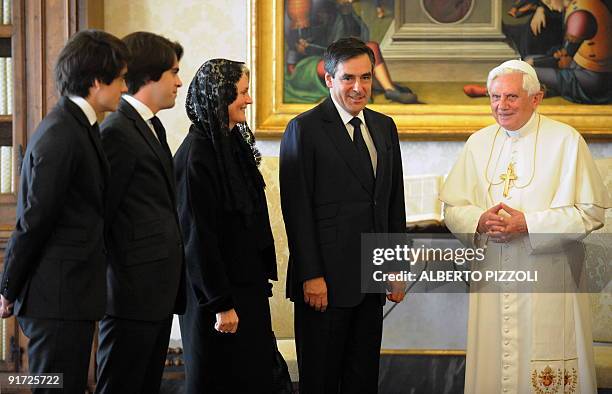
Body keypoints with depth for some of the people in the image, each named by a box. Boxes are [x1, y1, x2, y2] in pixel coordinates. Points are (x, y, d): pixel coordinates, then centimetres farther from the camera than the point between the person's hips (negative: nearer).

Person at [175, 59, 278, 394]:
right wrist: (220, 304, -19)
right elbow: (198, 236, -19)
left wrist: (261, 276, 14)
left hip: (248, 287, 8)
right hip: (219, 292, -8)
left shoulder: (234, 143, 9)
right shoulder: (196, 156, -17)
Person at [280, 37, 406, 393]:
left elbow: (394, 202, 15)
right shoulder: (305, 129, -7)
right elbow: (297, 208, -11)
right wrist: (311, 276, -15)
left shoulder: (384, 127, 12)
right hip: (326, 281, -6)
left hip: (373, 280, 6)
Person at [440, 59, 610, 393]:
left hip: (548, 282, -4)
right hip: (490, 276, 4)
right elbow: (452, 209, 11)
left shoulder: (566, 141, -3)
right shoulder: (478, 143, 11)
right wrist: (479, 221, -11)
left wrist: (528, 224, -15)